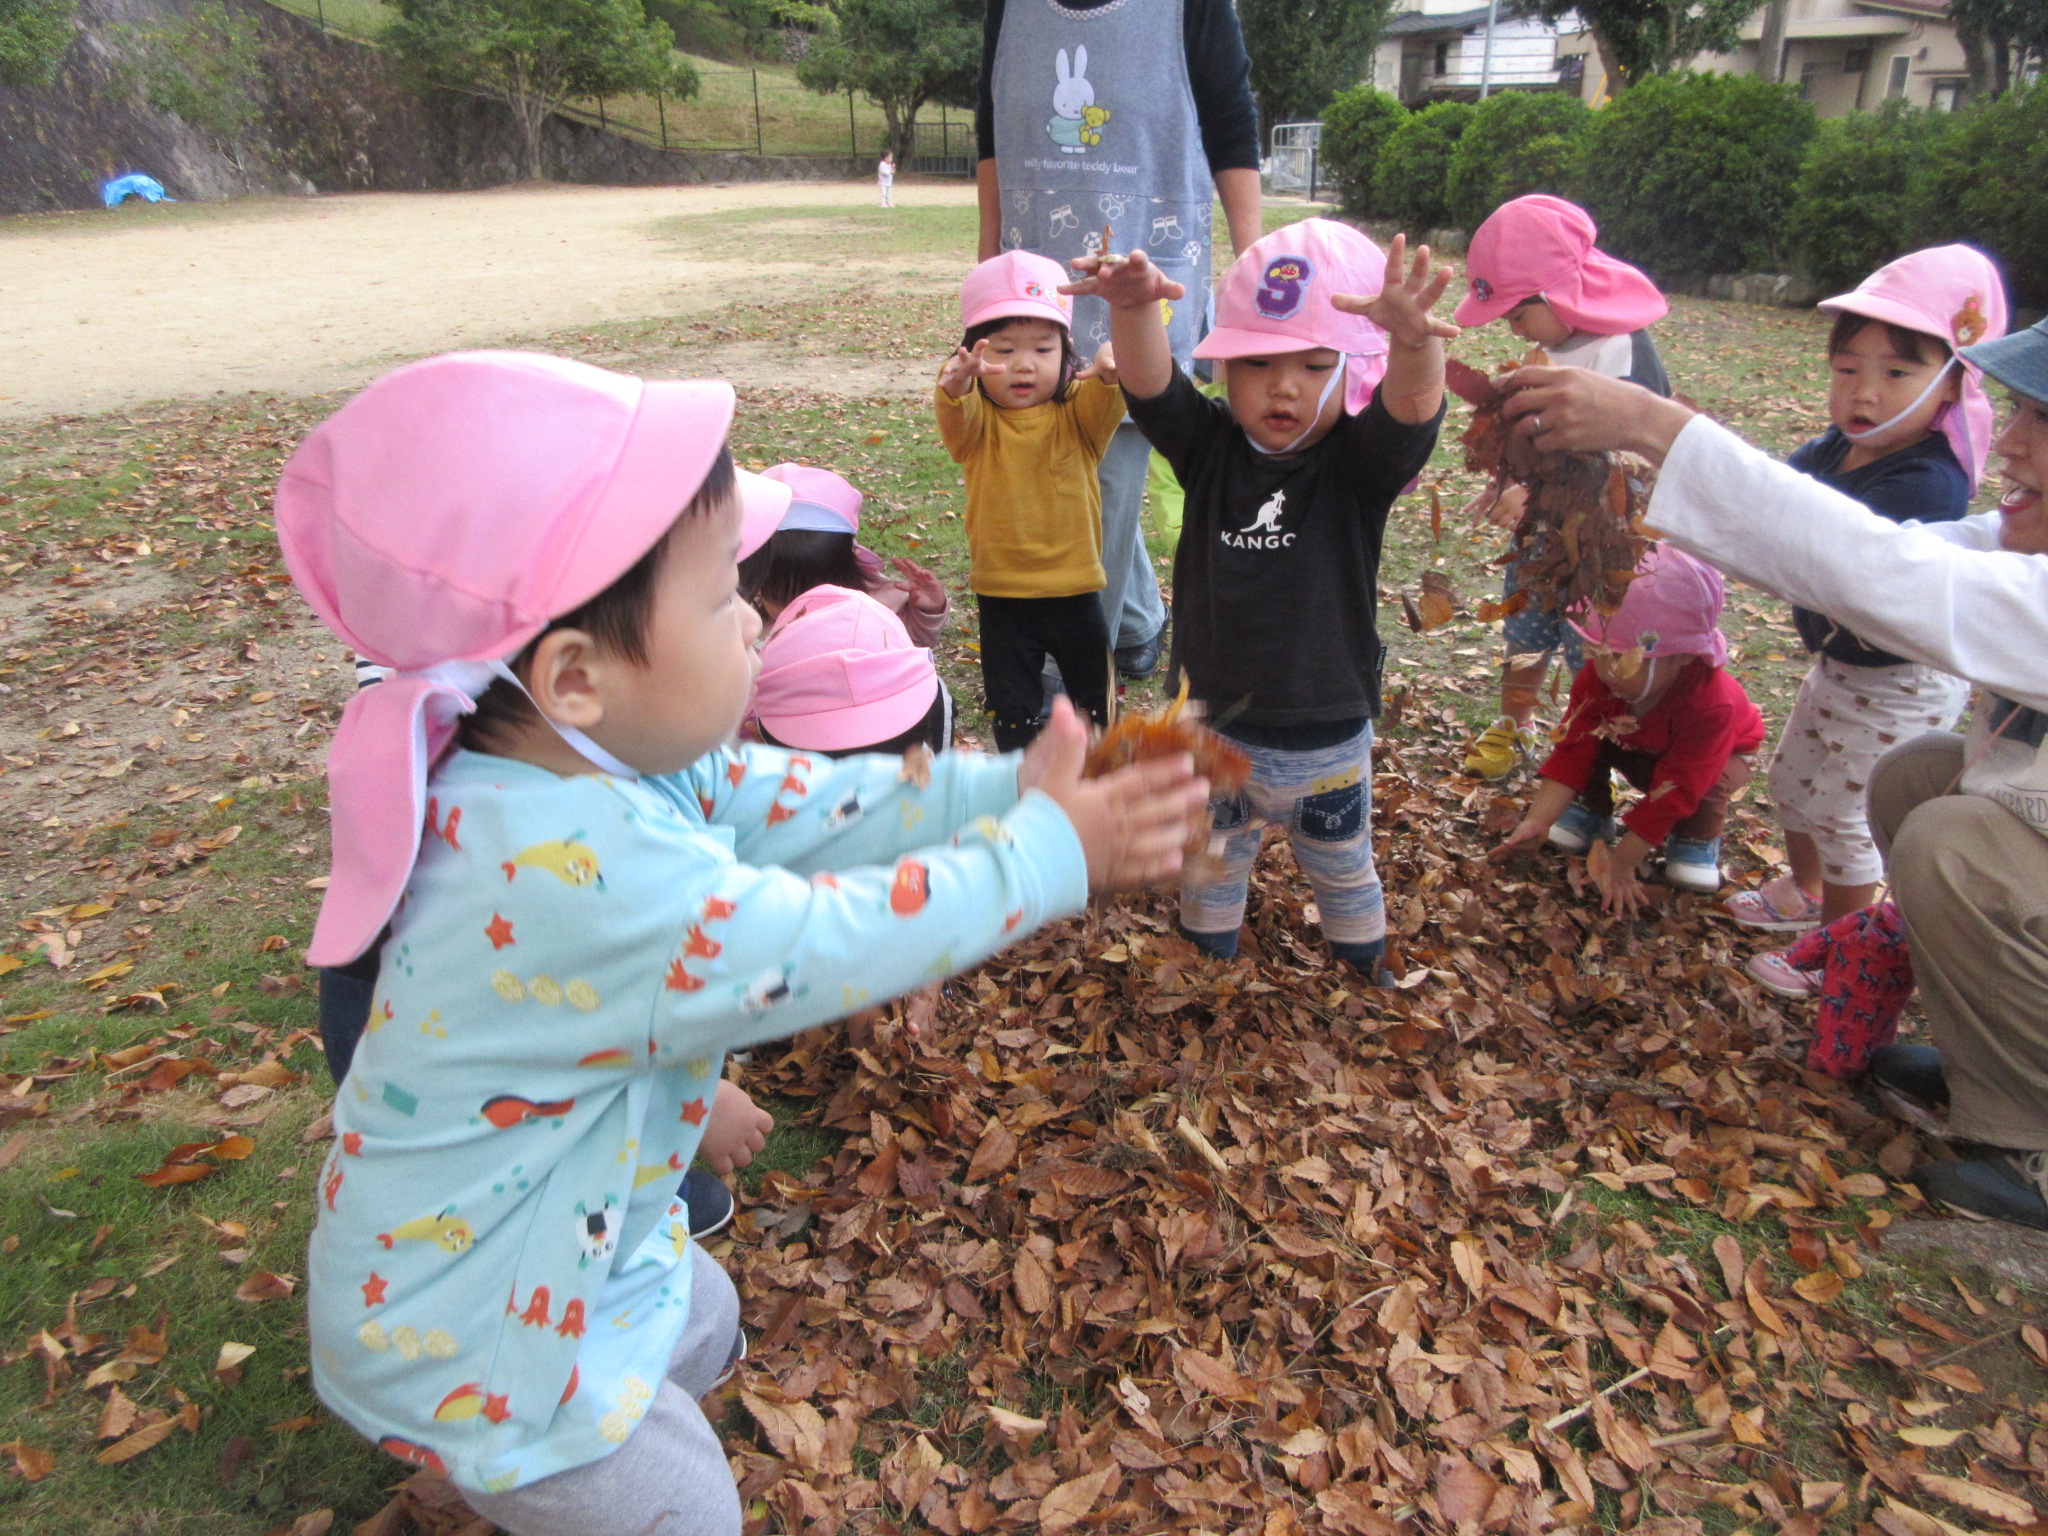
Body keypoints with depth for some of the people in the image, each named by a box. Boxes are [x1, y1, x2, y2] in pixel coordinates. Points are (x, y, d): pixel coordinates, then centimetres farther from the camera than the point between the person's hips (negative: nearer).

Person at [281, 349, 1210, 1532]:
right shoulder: (574, 873, -40)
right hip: (480, 1344, -8)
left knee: (703, 1328, 31)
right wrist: (1051, 852, -25)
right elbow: (827, 947, -35)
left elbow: (801, 806, -7)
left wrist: (1004, 790, -15)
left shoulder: (621, 753, -11)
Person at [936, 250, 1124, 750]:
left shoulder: (1076, 415, -5)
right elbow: (954, 414, -30)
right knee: (1012, 710, 11)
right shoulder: (976, 420, -8)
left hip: (1075, 589, 1)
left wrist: (1111, 371, -51)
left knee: (1093, 698, 19)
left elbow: (1102, 401, -26)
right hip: (1001, 594, -1)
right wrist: (955, 384, -55)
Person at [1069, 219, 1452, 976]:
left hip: (1327, 740, -1)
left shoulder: (1360, 464, -14)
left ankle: (1368, 985, 49)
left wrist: (1409, 337, -59)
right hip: (1211, 727, 1)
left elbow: (1412, 404, -35)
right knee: (1209, 866, 23)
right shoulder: (1210, 447, -8)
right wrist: (1134, 309, -47)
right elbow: (1150, 384, -24)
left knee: (1343, 870, 24)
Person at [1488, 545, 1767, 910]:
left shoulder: (1711, 705, -43)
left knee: (1708, 784, -36)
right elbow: (1573, 750, -28)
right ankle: (1591, 812, -1)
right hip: (1632, 744, 4)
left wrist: (1621, 864, -42)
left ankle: (1698, 839, -5)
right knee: (1592, 736, -25)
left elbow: (1673, 789, -42)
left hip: (1720, 753, -3)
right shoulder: (1597, 677, -30)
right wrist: (1537, 822, -40)